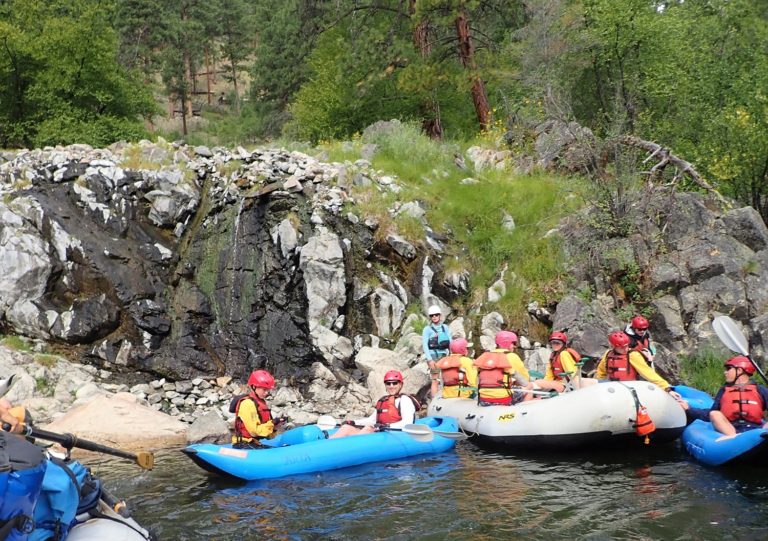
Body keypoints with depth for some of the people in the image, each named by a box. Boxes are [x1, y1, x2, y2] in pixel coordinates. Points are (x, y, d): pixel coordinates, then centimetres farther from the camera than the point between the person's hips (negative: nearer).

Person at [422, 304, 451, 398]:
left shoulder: (445, 327, 11)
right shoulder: (427, 329, -1)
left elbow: (450, 342, 11)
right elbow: (425, 345, -6)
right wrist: (430, 360, -15)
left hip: (444, 355, 4)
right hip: (433, 356, -4)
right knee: (435, 380, -7)